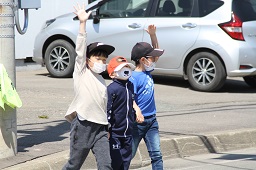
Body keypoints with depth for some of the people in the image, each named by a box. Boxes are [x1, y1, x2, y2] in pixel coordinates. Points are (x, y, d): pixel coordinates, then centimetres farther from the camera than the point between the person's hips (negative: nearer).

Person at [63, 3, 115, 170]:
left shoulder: (102, 81, 18)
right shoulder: (81, 72, 1)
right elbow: (81, 49, -11)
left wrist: (106, 127, 21)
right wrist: (83, 23, -21)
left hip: (100, 127, 5)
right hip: (82, 125, -5)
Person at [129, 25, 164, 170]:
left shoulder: (148, 71, 6)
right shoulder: (134, 78, -17)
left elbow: (156, 51, 20)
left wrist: (153, 35, 7)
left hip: (151, 120, 7)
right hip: (138, 122, -7)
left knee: (157, 155, 3)